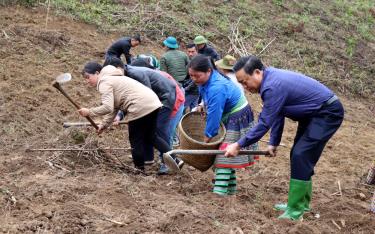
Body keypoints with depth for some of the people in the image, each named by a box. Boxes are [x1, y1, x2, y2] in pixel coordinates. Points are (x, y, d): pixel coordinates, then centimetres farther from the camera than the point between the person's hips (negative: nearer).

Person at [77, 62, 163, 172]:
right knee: (151, 137, 20)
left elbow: (107, 107, -19)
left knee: (135, 140, 5)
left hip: (140, 108, -10)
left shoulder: (104, 82, -6)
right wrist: (104, 124, 18)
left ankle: (139, 170, 15)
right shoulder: (111, 78, 25)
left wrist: (88, 112, -8)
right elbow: (113, 107, 24)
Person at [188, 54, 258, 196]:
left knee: (225, 154, -14)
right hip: (227, 117, 10)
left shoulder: (216, 88, -34)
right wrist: (203, 105, 2)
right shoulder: (206, 80, -5)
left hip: (237, 119, -10)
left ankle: (220, 191, -17)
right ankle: (230, 188, 23)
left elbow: (214, 115, -29)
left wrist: (207, 138, -22)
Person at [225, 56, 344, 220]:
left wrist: (239, 145, -16)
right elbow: (277, 116, 12)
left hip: (328, 113, -10)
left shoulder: (273, 87, -27)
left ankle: (295, 211, -9)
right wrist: (274, 143, 13)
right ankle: (301, 202, 26)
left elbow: (264, 124, -23)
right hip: (314, 113, 10)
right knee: (299, 155, 14)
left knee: (301, 156, -14)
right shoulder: (271, 78, 3)